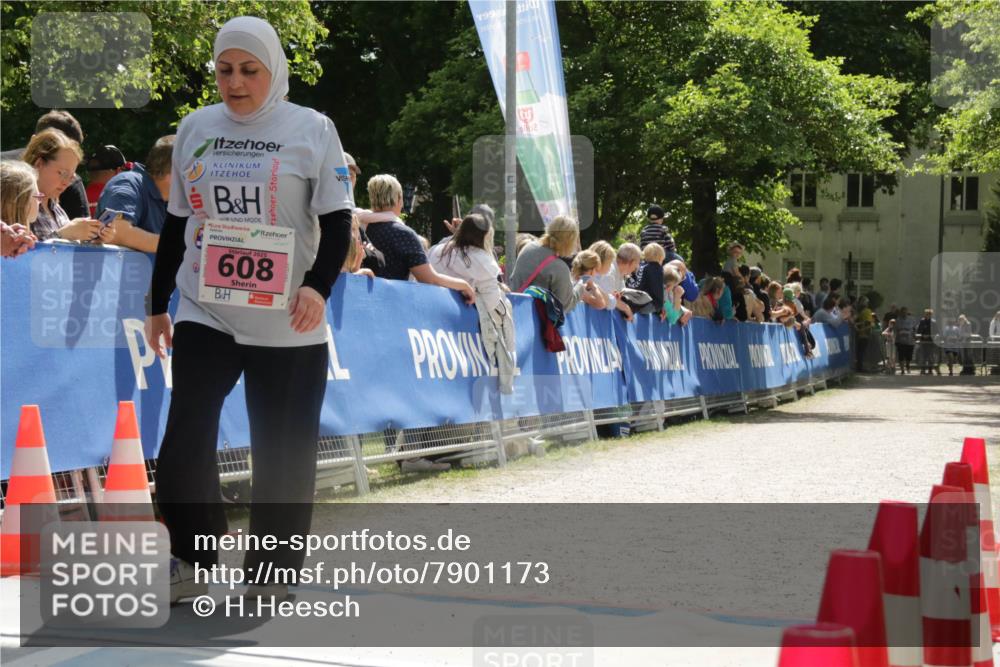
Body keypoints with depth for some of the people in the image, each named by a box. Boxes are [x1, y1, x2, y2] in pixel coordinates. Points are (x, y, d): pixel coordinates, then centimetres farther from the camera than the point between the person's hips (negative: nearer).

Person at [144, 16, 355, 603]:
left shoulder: (312, 129, -1)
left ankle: (271, 575, 15)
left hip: (287, 323, -3)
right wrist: (159, 305, 16)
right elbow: (176, 223, 16)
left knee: (282, 452, 2)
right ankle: (190, 563, 10)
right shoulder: (195, 128, 10)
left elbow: (337, 222, -3)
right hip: (204, 312, 3)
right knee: (184, 442, -6)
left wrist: (319, 286, -19)